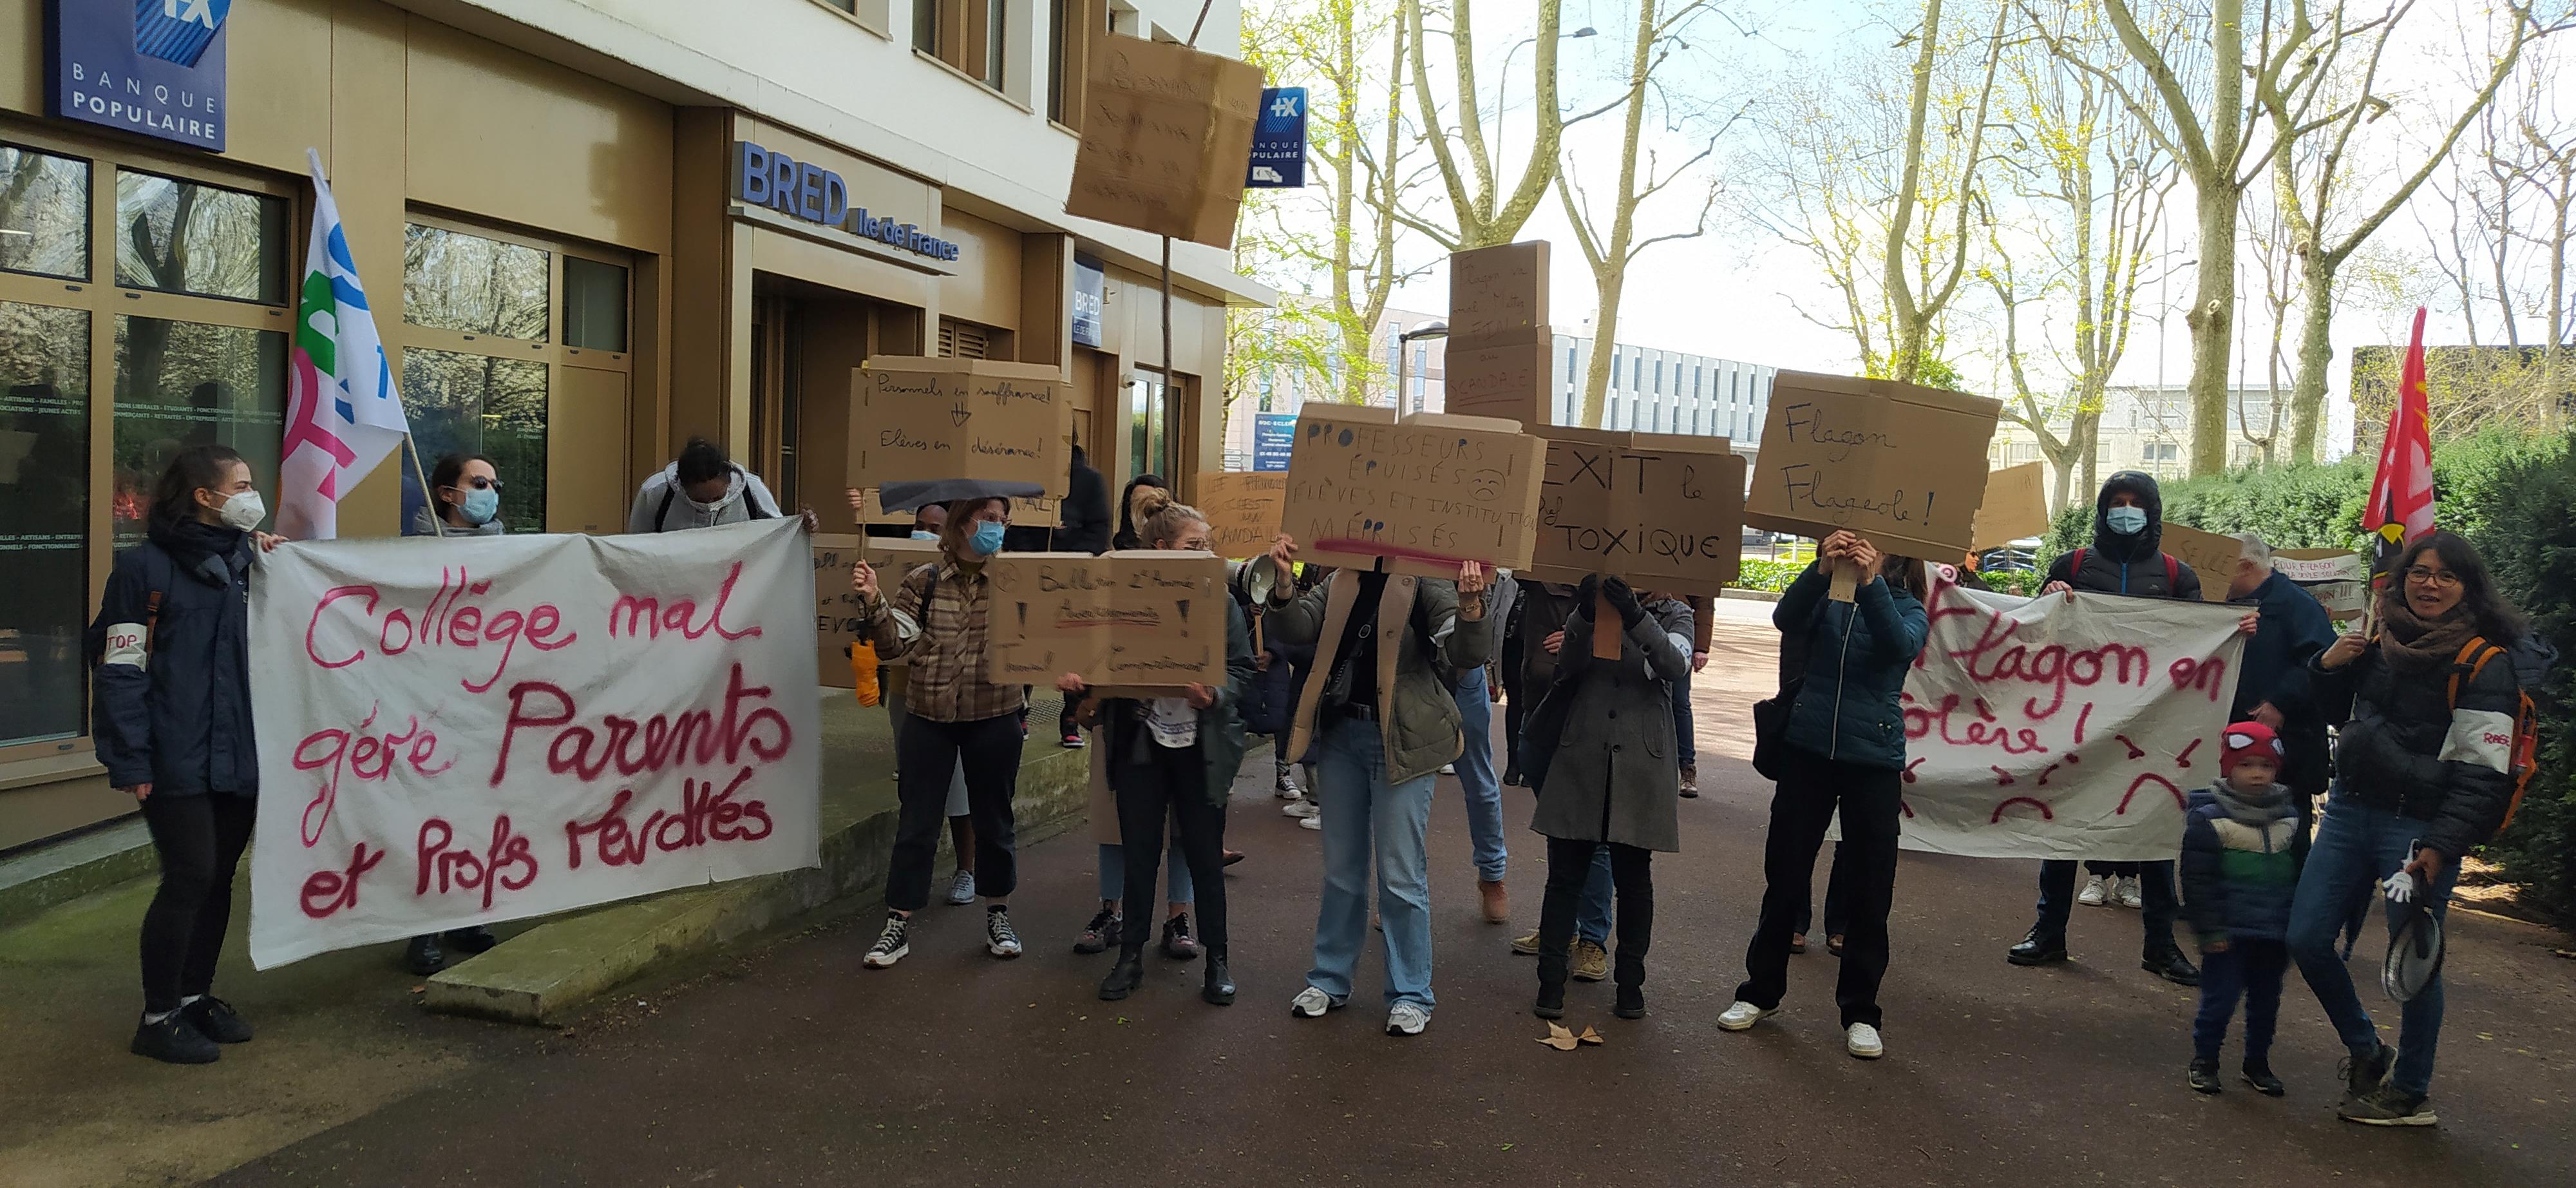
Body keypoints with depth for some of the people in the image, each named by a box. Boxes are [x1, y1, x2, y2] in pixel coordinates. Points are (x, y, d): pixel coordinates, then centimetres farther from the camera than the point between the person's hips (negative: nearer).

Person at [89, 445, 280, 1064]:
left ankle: (197, 996, 26)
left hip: (237, 756, 6)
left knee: (218, 878, 11)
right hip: (176, 762, -6)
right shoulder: (145, 566, -7)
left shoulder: (245, 563, 12)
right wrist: (129, 761, -13)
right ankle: (158, 1018, 9)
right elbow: (119, 670, -10)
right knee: (189, 877, -5)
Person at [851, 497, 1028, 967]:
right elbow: (894, 644, -4)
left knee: (993, 820, 13)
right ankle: (898, 925, 14)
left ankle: (997, 916, 29)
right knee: (916, 823, 5)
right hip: (928, 717, 0)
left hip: (994, 718, 0)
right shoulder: (924, 581, -2)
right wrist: (872, 602, -19)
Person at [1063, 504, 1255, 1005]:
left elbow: (1242, 670, -4)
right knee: (1139, 853, 9)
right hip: (1141, 743, 1)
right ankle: (1131, 956, 23)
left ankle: (1217, 961, 20)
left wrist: (1215, 694, -23)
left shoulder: (1221, 603, -1)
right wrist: (1078, 678, -18)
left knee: (1205, 855, 6)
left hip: (1200, 748, 0)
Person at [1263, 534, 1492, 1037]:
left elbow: (1465, 654, -20)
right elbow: (1296, 630, -6)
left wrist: (1470, 604, -40)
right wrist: (1283, 582, -24)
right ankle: (1330, 980, 29)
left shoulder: (1425, 580, -9)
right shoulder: (1342, 580, 6)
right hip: (1341, 732, 5)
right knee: (1341, 868, 16)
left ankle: (1411, 995, 15)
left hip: (1400, 739, -5)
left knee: (1400, 873, 2)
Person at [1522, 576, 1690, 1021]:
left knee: (1633, 877, 6)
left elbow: (1675, 664, -14)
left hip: (1641, 766, -1)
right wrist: (1585, 617, -21)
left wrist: (1636, 617, -30)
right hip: (1580, 759, 1)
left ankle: (1631, 985, 17)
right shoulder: (1587, 607, 11)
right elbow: (1567, 666, -4)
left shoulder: (1672, 615, 6)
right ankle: (1550, 985, 7)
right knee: (1565, 874, 1)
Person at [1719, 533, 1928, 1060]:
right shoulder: (1825, 596, 3)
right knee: (1784, 877, 8)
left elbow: (1901, 645, -22)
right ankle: (1761, 991, 22)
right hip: (1808, 750, 1)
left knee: (1868, 890, 4)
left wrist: (1871, 582, -35)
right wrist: (1822, 569, -33)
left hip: (1874, 759, -1)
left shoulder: (1907, 608, 0)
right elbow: (1786, 619, -18)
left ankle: (1860, 1011, 17)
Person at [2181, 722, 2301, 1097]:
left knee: (2266, 1000, 14)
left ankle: (2257, 1063, 28)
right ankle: (2204, 1060, 13)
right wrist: (2210, 930, -14)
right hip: (2229, 932, -5)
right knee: (2220, 997, -3)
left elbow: (2299, 873, 15)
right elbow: (2198, 880, -11)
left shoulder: (2289, 816, 8)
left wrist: (2296, 925, 12)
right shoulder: (2208, 816, -10)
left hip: (2275, 932, 5)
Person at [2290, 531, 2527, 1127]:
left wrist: (2442, 846, -21)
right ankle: (2366, 1051, 27)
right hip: (2350, 810, 6)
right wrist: (2328, 668, 4)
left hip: (2420, 826, -6)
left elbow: (2482, 772, -13)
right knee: (2305, 938, 6)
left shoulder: (2483, 667, -9)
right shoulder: (2380, 644, 8)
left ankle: (2410, 1093, 16)